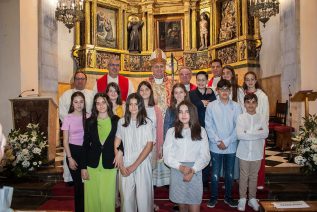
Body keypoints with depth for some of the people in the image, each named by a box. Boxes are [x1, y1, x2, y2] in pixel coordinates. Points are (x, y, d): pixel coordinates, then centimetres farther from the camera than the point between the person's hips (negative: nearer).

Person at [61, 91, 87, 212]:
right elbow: (65, 140, -4)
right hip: (74, 151, -1)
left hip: (86, 151, 2)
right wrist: (70, 158, -8)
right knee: (78, 183, 9)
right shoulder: (68, 118, -6)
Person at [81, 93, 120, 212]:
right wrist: (83, 167, 0)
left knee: (108, 198, 1)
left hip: (110, 165, -1)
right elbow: (86, 145, 4)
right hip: (92, 165, 1)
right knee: (92, 197, 8)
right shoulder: (90, 122, 4)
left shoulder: (116, 120, 2)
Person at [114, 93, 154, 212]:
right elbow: (116, 145, 6)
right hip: (125, 165, 2)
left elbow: (149, 146, -5)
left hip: (142, 165, -2)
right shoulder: (122, 122, 4)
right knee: (126, 196, 7)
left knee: (143, 197, 1)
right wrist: (121, 166, -2)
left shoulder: (147, 123, -2)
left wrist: (134, 165, -9)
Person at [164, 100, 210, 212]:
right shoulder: (171, 131, 5)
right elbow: (167, 155, -1)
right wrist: (180, 167, -15)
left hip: (195, 173, -1)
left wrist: (192, 170, -13)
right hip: (177, 173, 1)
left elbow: (205, 156, -1)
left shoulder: (201, 131, 5)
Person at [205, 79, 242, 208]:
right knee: (215, 173, 8)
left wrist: (227, 142, -10)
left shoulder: (236, 107, -1)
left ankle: (228, 197, 32)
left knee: (229, 173, 14)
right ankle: (213, 197, 26)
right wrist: (217, 141, -11)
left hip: (231, 146, 1)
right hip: (215, 146, -1)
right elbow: (208, 126, -4)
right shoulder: (211, 106, -3)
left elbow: (238, 127, -4)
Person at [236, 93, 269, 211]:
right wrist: (257, 133, -15)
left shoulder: (262, 118, -2)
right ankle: (242, 198, 25)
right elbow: (240, 135, -18)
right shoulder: (241, 118, -7)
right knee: (244, 176, 10)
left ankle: (252, 198, 30)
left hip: (257, 152, 2)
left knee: (254, 176, 15)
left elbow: (266, 134, -13)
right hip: (244, 152, -1)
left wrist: (248, 133, -18)